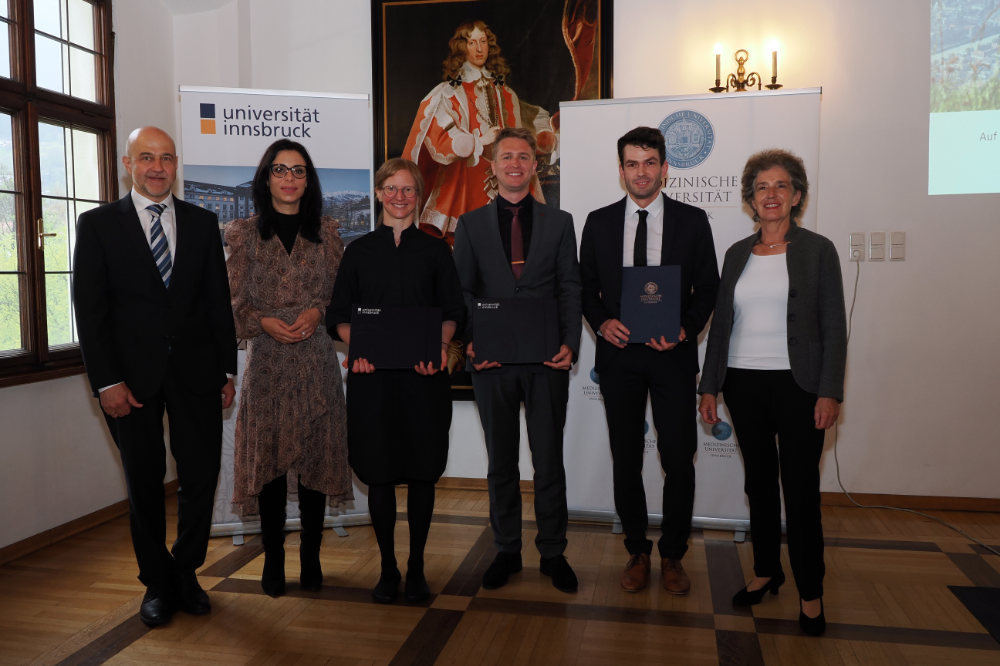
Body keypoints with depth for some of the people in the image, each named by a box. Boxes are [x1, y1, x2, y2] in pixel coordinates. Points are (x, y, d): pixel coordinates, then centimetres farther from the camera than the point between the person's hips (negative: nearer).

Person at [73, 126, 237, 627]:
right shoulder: (98, 224, 2)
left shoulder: (202, 223, 9)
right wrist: (106, 382, -10)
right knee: (144, 483, 10)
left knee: (202, 476, 3)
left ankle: (186, 572, 26)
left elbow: (218, 301, 8)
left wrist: (227, 371, 4)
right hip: (133, 375, -1)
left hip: (195, 371, 2)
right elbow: (90, 310, -3)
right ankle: (157, 583, 28)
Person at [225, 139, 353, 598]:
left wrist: (317, 312, -12)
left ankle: (310, 558, 15)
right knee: (268, 457, 2)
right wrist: (264, 321, -13)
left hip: (316, 358, 1)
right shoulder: (243, 233, 7)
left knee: (315, 455, 3)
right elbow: (235, 300, 4)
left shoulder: (326, 232, 9)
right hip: (267, 358, 0)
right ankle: (273, 560, 15)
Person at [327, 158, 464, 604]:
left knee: (422, 471, 4)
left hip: (424, 373, 0)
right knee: (379, 471, 4)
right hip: (372, 374, 0)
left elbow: (452, 311, 6)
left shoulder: (435, 250, 8)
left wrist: (441, 345, -14)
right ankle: (387, 567, 19)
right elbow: (340, 315, 7)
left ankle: (416, 568, 18)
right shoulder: (360, 251, 9)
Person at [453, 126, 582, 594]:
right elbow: (462, 290, 4)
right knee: (501, 462, 11)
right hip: (493, 361, 1)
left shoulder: (559, 222, 8)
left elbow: (570, 289, 4)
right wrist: (470, 342, -10)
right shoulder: (471, 224, 8)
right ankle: (507, 550, 26)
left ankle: (553, 552, 22)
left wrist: (570, 344, -9)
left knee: (549, 459, 7)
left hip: (547, 360, 0)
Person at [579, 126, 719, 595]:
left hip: (672, 354, -1)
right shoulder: (599, 222, 6)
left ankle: (672, 556, 22)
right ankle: (637, 551, 26)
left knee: (678, 458, 3)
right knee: (625, 459, 9)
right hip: (618, 353, 1)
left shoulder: (692, 221, 2)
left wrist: (686, 330, -13)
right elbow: (585, 284, 10)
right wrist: (601, 321, -9)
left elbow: (708, 287, 3)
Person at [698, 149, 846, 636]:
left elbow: (834, 327, -3)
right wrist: (709, 386, 7)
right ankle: (766, 570, 28)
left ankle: (810, 591, 16)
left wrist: (830, 392, -11)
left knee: (801, 488, 0)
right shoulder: (737, 254, 9)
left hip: (797, 385, -3)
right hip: (743, 384, 4)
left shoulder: (817, 250, 0)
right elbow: (721, 323, 10)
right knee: (759, 481, 12)